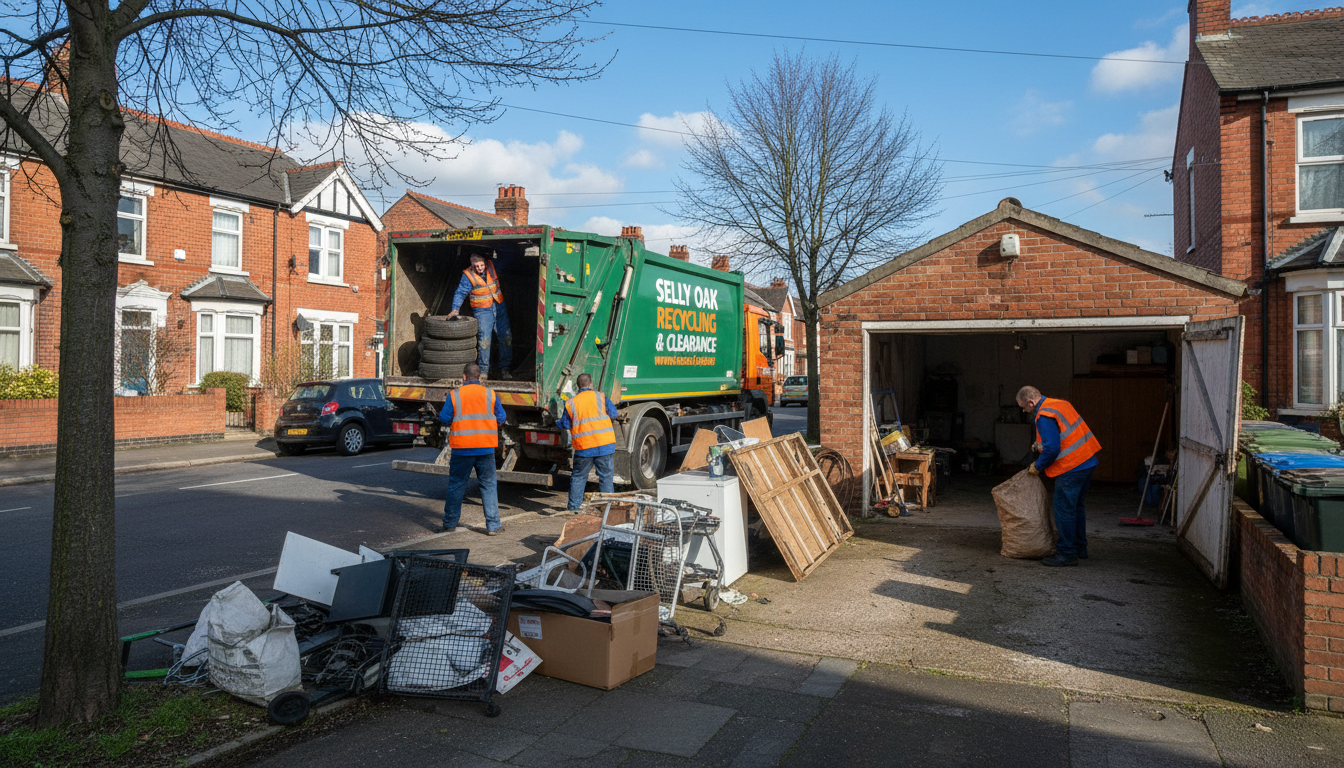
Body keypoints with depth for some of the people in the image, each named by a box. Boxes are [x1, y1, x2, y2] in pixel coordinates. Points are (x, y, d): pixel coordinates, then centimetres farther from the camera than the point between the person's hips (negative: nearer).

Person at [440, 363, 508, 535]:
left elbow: (445, 418, -3)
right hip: (486, 449, 1)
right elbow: (501, 418, 3)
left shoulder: (454, 395, -3)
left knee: (456, 485, 11)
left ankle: (450, 524, 18)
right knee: (489, 485, 8)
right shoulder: (490, 394, 1)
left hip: (462, 449, 0)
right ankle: (493, 525, 7)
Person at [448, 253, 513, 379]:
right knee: (484, 340, -11)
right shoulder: (468, 275, -7)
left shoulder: (491, 267, 1)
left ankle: (504, 369, 12)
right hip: (482, 311, -4)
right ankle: (483, 371, 1)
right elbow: (460, 293, -4)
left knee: (506, 338, 1)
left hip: (499, 308, 4)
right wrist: (455, 309, -13)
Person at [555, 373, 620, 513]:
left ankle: (573, 507, 16)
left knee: (578, 477, 13)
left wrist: (557, 422, 28)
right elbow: (613, 414, 6)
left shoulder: (571, 403, 3)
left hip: (583, 447, 1)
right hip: (605, 444, -1)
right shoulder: (601, 397, 1)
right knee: (606, 477, 8)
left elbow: (565, 424, 6)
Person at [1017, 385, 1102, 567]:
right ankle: (1080, 548, 30)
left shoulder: (1044, 416, -17)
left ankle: (1066, 554, 3)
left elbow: (1052, 448, -21)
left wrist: (1038, 466, -6)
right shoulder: (1060, 404, 13)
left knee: (1064, 510, -3)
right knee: (1077, 507, 20)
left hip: (1071, 468, -10)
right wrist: (1040, 445, 20)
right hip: (1087, 462, 10)